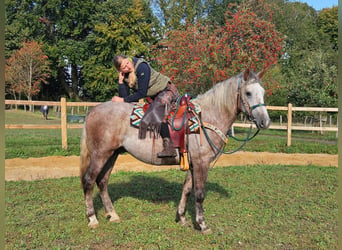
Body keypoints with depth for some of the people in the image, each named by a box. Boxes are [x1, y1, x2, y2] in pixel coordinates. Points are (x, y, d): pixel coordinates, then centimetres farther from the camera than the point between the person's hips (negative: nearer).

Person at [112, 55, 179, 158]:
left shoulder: (142, 67, -25)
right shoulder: (124, 75, -3)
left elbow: (142, 93, -24)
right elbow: (124, 96, -9)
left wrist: (123, 100, -20)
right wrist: (121, 81, -19)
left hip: (166, 90, -8)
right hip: (153, 96, 9)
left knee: (157, 112, -32)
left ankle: (169, 147, -35)